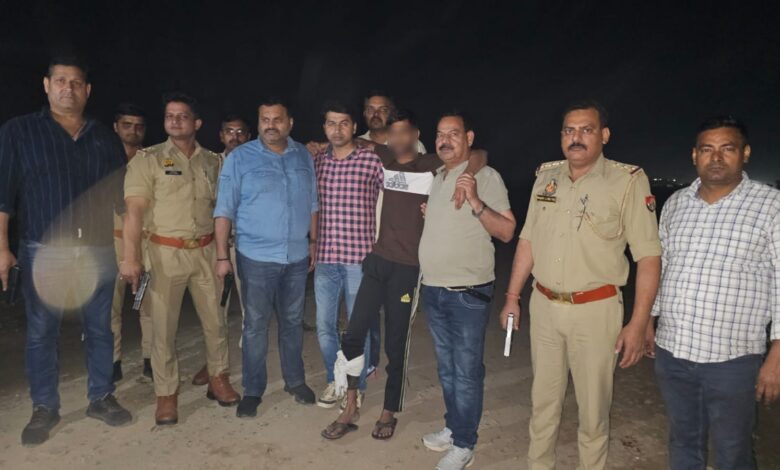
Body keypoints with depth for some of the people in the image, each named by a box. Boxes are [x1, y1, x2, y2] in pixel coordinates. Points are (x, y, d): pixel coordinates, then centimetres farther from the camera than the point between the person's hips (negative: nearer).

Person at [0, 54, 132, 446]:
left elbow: (123, 198, 11)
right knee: (41, 333, 6)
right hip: (44, 252, -2)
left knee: (100, 329, 9)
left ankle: (101, 398, 23)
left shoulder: (106, 139, 10)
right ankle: (44, 409, 20)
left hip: (99, 252, 2)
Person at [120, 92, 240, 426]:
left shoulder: (211, 161, 8)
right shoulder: (148, 160, -2)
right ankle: (166, 394, 19)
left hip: (205, 251, 3)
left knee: (215, 320, 10)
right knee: (163, 326, 4)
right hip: (166, 252, -3)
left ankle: (219, 380, 29)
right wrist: (131, 257, -18)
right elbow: (134, 210, -9)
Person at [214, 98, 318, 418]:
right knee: (255, 325, 5)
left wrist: (313, 241, 11)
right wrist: (222, 255, -10)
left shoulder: (303, 157, 6)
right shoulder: (240, 158, -5)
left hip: (297, 257, 3)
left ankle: (295, 380, 31)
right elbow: (224, 210, -6)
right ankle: (253, 390, 20)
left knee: (293, 322, 15)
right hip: (256, 258, -3)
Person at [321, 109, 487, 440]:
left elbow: (479, 155, -11)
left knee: (396, 344, 6)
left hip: (407, 267, -4)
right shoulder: (384, 159, 10)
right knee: (353, 334, 3)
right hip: (377, 261, 4)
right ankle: (349, 410, 19)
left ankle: (389, 413, 25)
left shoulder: (431, 165, -3)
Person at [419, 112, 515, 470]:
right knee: (446, 368, 18)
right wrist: (426, 214, 11)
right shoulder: (436, 178, 13)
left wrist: (476, 202, -26)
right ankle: (453, 427, 33)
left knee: (466, 372, 2)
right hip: (432, 290, 7)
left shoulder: (486, 176, -10)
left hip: (468, 294, -7)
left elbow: (507, 231, -16)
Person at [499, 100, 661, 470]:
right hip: (543, 306, 4)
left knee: (593, 406, 9)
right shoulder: (546, 177, 5)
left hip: (595, 310, -4)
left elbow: (648, 256, -9)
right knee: (543, 399, 17)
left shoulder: (628, 181, -9)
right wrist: (512, 296, 11)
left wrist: (638, 324, -13)